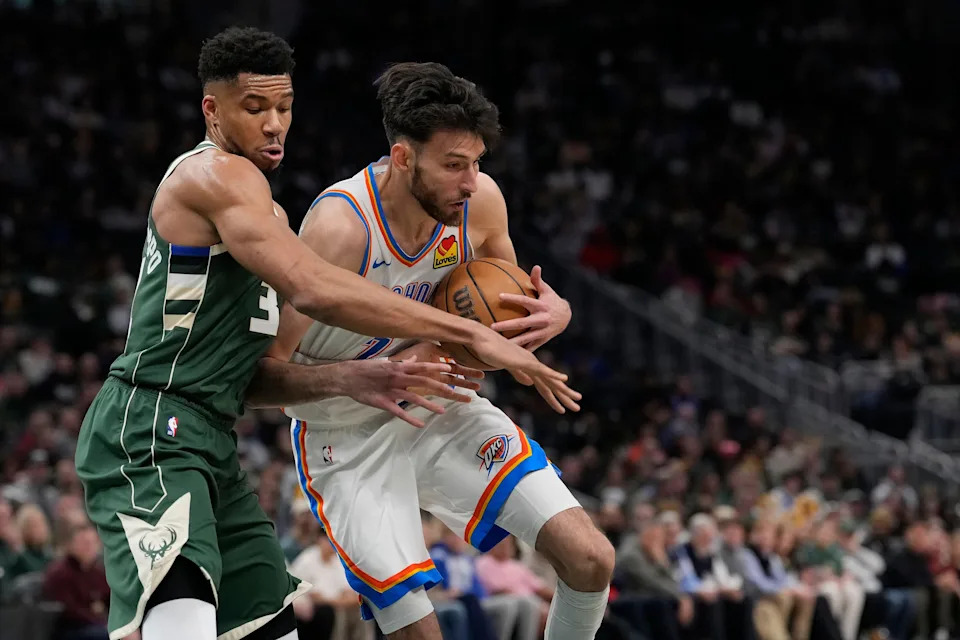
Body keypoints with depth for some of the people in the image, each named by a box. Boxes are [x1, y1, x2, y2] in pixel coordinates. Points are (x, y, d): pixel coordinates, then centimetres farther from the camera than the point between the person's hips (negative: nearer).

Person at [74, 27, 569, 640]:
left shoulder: (269, 214, 23)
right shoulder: (217, 175, -9)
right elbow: (313, 290, -24)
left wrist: (346, 379, 2)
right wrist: (472, 332, -23)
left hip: (210, 448, 11)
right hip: (150, 435, -11)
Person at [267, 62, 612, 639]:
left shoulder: (480, 200, -13)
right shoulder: (341, 227, -31)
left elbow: (508, 300, 8)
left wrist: (552, 314, -16)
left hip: (441, 409, 6)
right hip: (349, 439, -5)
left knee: (591, 560, -5)